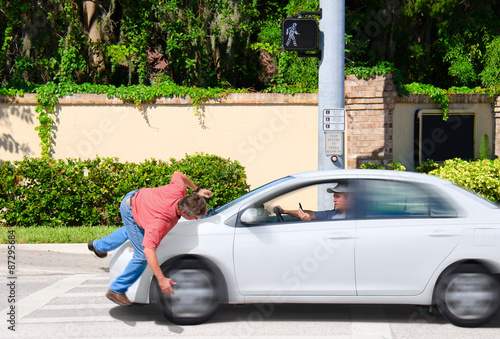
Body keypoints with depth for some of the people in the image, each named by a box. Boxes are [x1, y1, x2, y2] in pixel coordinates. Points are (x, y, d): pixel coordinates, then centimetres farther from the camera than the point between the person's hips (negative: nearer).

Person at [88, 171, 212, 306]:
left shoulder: (179, 189, -28)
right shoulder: (161, 222, -44)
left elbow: (178, 175, -4)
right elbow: (149, 251, -50)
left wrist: (197, 190, 4)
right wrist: (161, 279, -50)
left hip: (136, 197, 8)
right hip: (130, 211, -8)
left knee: (131, 231, 38)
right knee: (142, 256, -11)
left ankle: (99, 246, 65)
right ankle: (116, 291, 7)